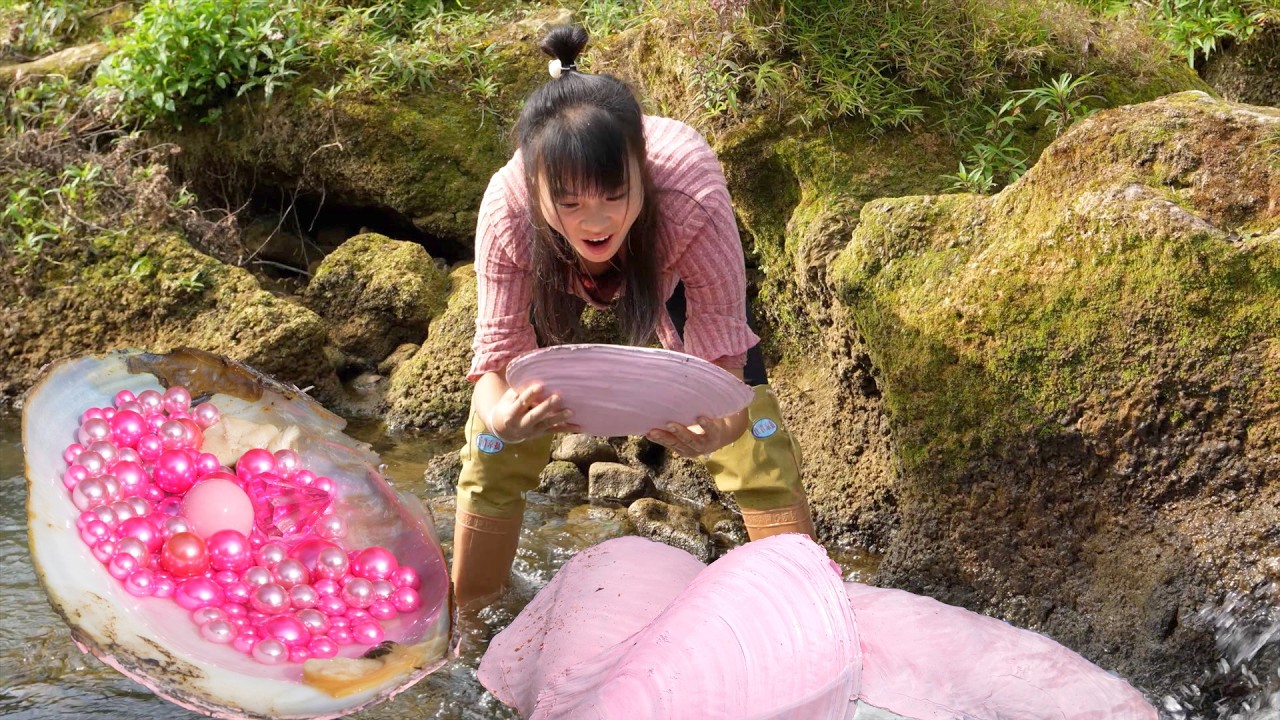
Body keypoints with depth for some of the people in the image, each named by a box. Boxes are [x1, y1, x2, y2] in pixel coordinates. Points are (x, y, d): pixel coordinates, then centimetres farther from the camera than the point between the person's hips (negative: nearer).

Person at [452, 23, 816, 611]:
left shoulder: (691, 201, -45)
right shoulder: (506, 211, -41)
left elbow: (720, 354, -39)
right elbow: (498, 352, -34)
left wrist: (719, 426, -62)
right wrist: (501, 415, -58)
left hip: (667, 260, -1)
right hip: (555, 270, 1)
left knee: (757, 439, -12)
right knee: (493, 451, -5)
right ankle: (469, 617, 19)